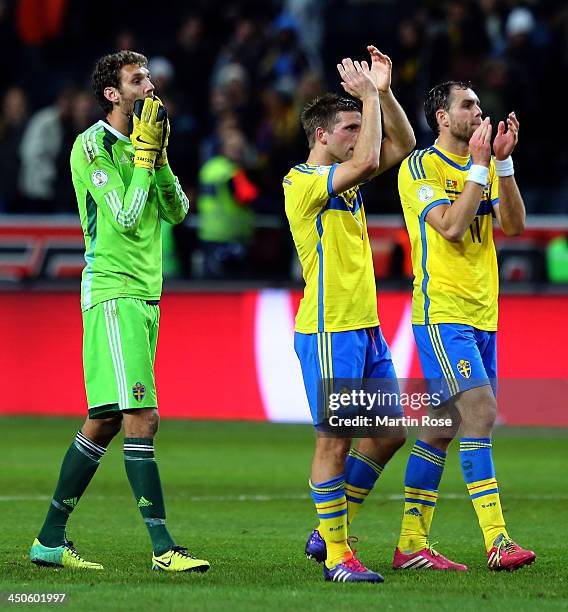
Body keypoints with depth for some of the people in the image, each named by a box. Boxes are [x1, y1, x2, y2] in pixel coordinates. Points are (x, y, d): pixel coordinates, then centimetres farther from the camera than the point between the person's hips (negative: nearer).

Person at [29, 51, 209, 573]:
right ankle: (163, 548, -14)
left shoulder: (140, 141, 16)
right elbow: (125, 217, -15)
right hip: (112, 291, -9)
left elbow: (176, 212, 11)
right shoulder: (91, 146, -8)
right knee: (141, 418, -13)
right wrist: (144, 153, -11)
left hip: (145, 294, 9)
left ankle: (51, 539, 17)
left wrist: (158, 155, 0)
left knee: (105, 421, 10)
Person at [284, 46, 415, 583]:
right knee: (335, 439, -7)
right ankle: (336, 555, -2)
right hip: (328, 331, -9)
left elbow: (402, 144, 18)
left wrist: (383, 91, 4)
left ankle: (328, 532, 20)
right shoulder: (302, 182, -12)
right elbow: (367, 161, -26)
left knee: (388, 433, 10)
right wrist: (369, 98, -16)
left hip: (365, 327, 9)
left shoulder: (343, 177, 14)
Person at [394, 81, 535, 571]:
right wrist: (478, 166, -15)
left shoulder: (483, 167, 16)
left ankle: (411, 544, 12)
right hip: (441, 311, -8)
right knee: (481, 415, -17)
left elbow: (514, 225, 4)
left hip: (481, 315, 8)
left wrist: (503, 163, -5)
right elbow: (451, 227, -17)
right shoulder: (420, 166, -5)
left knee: (443, 427, 8)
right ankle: (497, 542, -20)